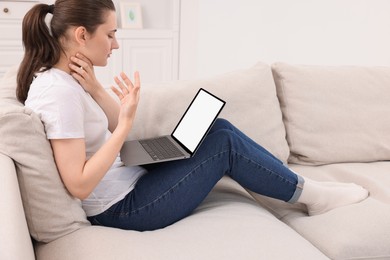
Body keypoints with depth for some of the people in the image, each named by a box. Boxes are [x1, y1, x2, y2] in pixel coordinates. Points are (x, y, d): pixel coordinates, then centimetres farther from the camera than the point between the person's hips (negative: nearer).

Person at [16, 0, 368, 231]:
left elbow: (114, 127, 7)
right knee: (224, 142, -7)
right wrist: (126, 122, -28)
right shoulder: (59, 92, -26)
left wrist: (95, 89, -10)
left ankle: (295, 186, 16)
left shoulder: (60, 75, 4)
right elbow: (79, 185, -28)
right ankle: (307, 192, 12)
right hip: (120, 207, -9)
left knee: (219, 129, 6)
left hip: (126, 181, 9)